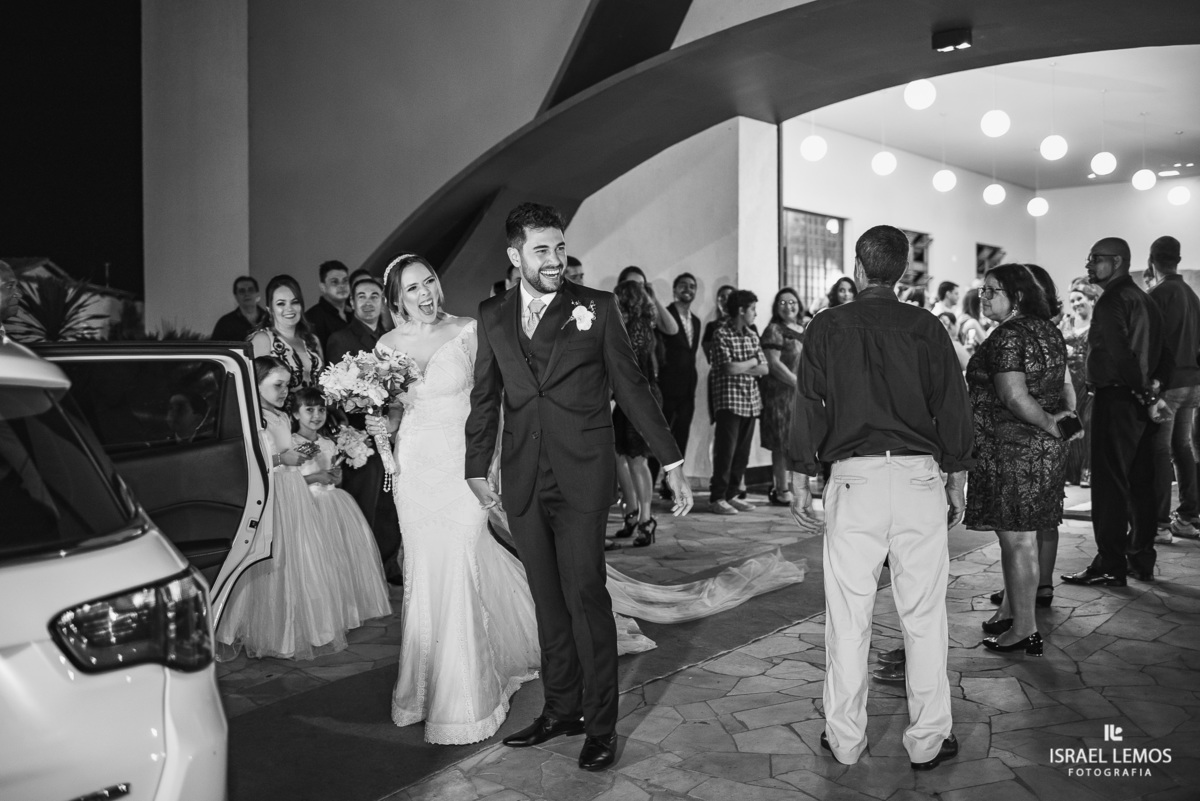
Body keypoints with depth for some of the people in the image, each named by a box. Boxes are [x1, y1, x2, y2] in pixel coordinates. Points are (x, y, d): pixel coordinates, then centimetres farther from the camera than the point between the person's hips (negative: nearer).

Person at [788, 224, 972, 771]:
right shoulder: (926, 328, 4)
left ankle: (845, 740, 17)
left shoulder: (828, 327, 2)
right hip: (920, 478, 1)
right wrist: (956, 485, 14)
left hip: (853, 478, -1)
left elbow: (809, 410, 1)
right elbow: (953, 410, 5)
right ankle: (928, 741, 18)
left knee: (848, 618, 7)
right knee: (924, 616, 9)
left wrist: (800, 485, 8)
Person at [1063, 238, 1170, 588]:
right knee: (1140, 482, 13)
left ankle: (1109, 566, -2)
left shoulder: (1112, 301, -13)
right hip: (1139, 402, 9)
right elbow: (1161, 352, 16)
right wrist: (1154, 387, 6)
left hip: (1115, 399, -9)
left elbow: (1121, 355, -22)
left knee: (1109, 484, -5)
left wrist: (1146, 395, -15)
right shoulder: (1144, 299, 17)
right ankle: (1141, 559, 22)